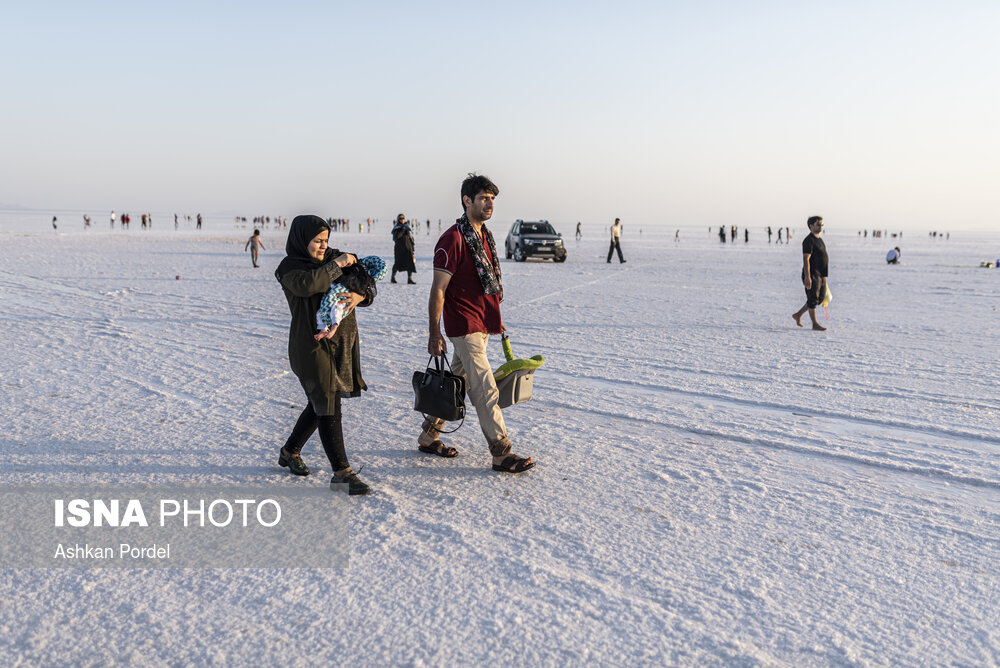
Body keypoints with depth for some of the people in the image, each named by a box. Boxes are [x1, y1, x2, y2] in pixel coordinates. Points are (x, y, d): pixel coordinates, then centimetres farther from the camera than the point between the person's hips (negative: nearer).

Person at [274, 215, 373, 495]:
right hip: (311, 345, -6)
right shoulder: (289, 267, -6)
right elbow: (307, 284, -30)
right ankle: (342, 472, -5)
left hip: (342, 343, 6)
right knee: (328, 406, -9)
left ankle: (290, 451, 37)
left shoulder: (335, 257, 8)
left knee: (321, 403, 17)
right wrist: (336, 265, -21)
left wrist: (358, 296, -19)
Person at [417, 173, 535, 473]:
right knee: (485, 390, -7)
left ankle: (428, 437, 29)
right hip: (463, 325, -9)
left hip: (482, 324, 9)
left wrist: (496, 318, 21)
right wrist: (434, 333, -15)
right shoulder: (453, 239, -15)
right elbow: (438, 290, -15)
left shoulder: (486, 235, 12)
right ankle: (501, 454, -2)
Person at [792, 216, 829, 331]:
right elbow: (806, 259, -21)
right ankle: (815, 324, 1)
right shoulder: (809, 241, -13)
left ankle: (798, 315, 23)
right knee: (813, 299, -4)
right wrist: (807, 276, -27)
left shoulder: (819, 240, 17)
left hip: (821, 275, 10)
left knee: (819, 299, 13)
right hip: (812, 274, -10)